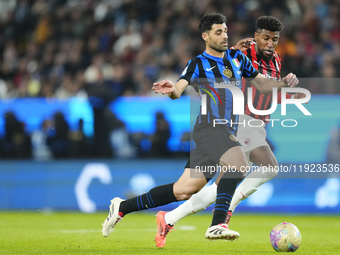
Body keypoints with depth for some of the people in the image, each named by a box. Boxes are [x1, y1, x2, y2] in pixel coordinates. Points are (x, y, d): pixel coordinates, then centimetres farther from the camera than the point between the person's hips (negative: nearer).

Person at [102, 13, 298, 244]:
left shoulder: (238, 58, 14)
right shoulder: (199, 64, -2)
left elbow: (262, 84, 21)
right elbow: (179, 89, -17)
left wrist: (284, 83, 2)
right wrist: (171, 90, -41)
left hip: (227, 131, 6)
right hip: (209, 128, -6)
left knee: (184, 190, 3)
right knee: (238, 161, -33)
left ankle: (123, 207, 14)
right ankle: (217, 225, -33)